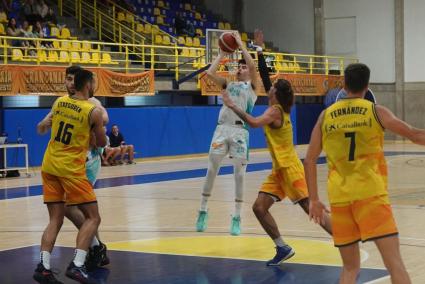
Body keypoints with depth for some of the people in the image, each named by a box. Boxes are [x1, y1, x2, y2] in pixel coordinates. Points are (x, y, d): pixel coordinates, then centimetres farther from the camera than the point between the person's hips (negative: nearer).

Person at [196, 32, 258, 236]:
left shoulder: (252, 85, 9)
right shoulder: (229, 85, 19)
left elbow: (253, 66, -9)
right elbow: (209, 73, 7)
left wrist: (241, 45, -2)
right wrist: (222, 54, 12)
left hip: (240, 130, -3)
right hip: (222, 128, 3)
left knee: (239, 174, -1)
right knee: (211, 170, 3)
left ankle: (237, 217, 4)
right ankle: (203, 211, 14)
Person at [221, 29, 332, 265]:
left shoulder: (275, 111, -16)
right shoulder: (278, 108, 8)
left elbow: (253, 122, -35)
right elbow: (265, 77, 15)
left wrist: (232, 106, -27)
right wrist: (259, 50, 18)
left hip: (290, 168, -9)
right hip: (279, 169, 9)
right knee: (259, 207, 4)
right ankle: (283, 248, 7)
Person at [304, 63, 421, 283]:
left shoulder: (326, 115, 10)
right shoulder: (376, 111, 2)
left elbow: (310, 160, 10)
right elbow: (415, 136, 2)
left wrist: (314, 200, 16)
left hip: (339, 197, 4)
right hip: (370, 194, -3)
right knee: (394, 262, -7)